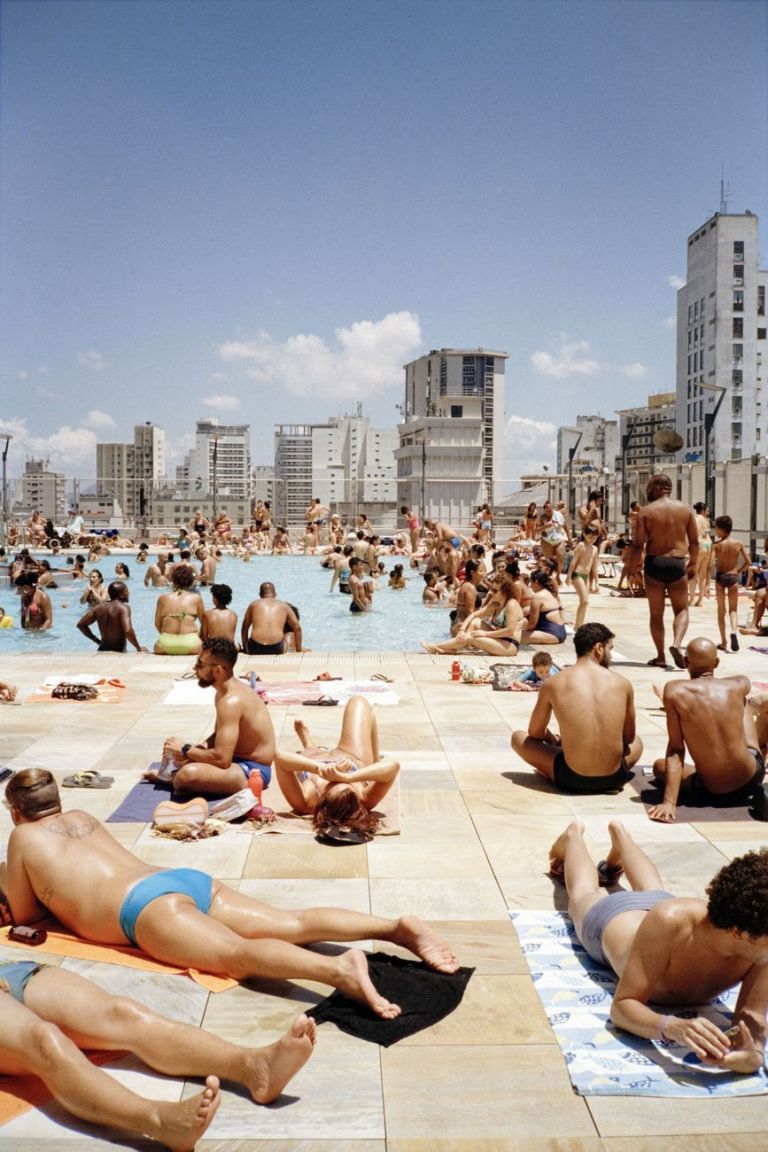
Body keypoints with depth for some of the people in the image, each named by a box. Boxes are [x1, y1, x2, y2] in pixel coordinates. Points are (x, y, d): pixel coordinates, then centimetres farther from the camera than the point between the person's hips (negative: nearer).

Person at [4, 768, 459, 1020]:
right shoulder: (82, 818, 33)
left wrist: (48, 896, 41)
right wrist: (62, 890, 56)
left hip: (146, 905, -7)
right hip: (191, 879, 7)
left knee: (237, 954, -30)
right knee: (293, 924, -7)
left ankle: (339, 969, -56)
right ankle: (398, 925, -24)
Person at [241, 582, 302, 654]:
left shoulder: (254, 604, 18)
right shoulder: (284, 606, 17)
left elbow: (244, 628, 24)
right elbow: (297, 627, 16)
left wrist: (244, 648, 35)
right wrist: (299, 651, 23)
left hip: (255, 649, 0)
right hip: (276, 649, 0)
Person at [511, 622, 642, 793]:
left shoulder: (553, 683, -2)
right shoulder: (622, 683, 1)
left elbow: (535, 733, 11)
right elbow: (628, 737, 14)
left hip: (572, 780, -2)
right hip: (614, 778, 2)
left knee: (518, 737, 19)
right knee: (636, 742, 36)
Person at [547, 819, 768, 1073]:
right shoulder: (670, 923, -54)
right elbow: (621, 1006, -50)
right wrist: (672, 1027, -71)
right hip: (612, 920, -3)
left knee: (652, 893, 42)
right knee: (584, 894, 35)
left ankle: (619, 833, 69)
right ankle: (573, 835, 65)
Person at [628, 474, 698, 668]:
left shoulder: (646, 511, -4)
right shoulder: (685, 509, 3)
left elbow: (638, 544, -7)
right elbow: (694, 541, 4)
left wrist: (632, 568, 2)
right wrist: (693, 564, 15)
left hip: (654, 563, -1)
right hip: (677, 564, 1)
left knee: (656, 613, 10)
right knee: (682, 609, 14)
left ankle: (660, 657, 12)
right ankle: (676, 644, -11)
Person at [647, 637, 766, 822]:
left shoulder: (675, 691, -14)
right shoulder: (739, 685, -7)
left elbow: (675, 749, -14)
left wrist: (669, 802, -12)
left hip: (713, 792, -3)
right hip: (752, 776, 3)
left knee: (659, 766, 28)